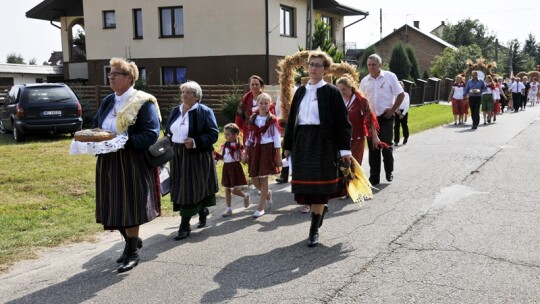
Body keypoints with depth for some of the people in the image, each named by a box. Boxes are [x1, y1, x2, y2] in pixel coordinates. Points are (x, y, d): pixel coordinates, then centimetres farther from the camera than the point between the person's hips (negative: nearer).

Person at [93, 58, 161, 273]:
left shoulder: (143, 102, -10)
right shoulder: (107, 102, 13)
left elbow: (151, 134, -17)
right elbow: (95, 126, 22)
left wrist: (125, 141, -26)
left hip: (132, 163, -7)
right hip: (108, 163, 7)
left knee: (129, 205, -1)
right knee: (114, 206, 11)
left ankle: (133, 251, 14)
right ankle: (133, 241, 31)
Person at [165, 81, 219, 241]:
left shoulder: (205, 112, -8)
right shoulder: (175, 111, 12)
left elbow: (213, 133, -13)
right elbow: (168, 132, 20)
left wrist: (195, 142, -23)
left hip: (196, 157, -7)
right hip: (177, 156, 7)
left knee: (191, 189, -6)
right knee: (181, 188, 11)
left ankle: (185, 225, 0)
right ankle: (203, 211, 33)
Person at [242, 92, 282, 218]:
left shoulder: (272, 120, -4)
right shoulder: (252, 119, 8)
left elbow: (277, 140, -4)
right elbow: (249, 137, 13)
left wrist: (278, 157, -6)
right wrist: (246, 153, 11)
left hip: (267, 149, -4)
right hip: (254, 150, 4)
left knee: (263, 178, -1)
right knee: (254, 178, 5)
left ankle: (261, 208, 8)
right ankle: (267, 194, 35)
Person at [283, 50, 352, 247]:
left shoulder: (331, 92, -3)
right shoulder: (300, 91, 12)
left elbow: (342, 122, -6)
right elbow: (292, 119, 15)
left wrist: (345, 149, -11)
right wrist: (288, 145, 14)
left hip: (323, 142, -5)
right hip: (302, 141, 5)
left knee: (318, 185, -3)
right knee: (305, 184, 8)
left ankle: (314, 230, 7)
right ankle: (321, 207, 38)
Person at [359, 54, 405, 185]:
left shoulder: (390, 77, -5)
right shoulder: (364, 81, 5)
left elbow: (401, 95, -3)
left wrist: (392, 110, -8)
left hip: (386, 117, -3)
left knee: (386, 146, -2)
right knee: (373, 148, 6)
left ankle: (389, 172, 21)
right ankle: (374, 177, 14)